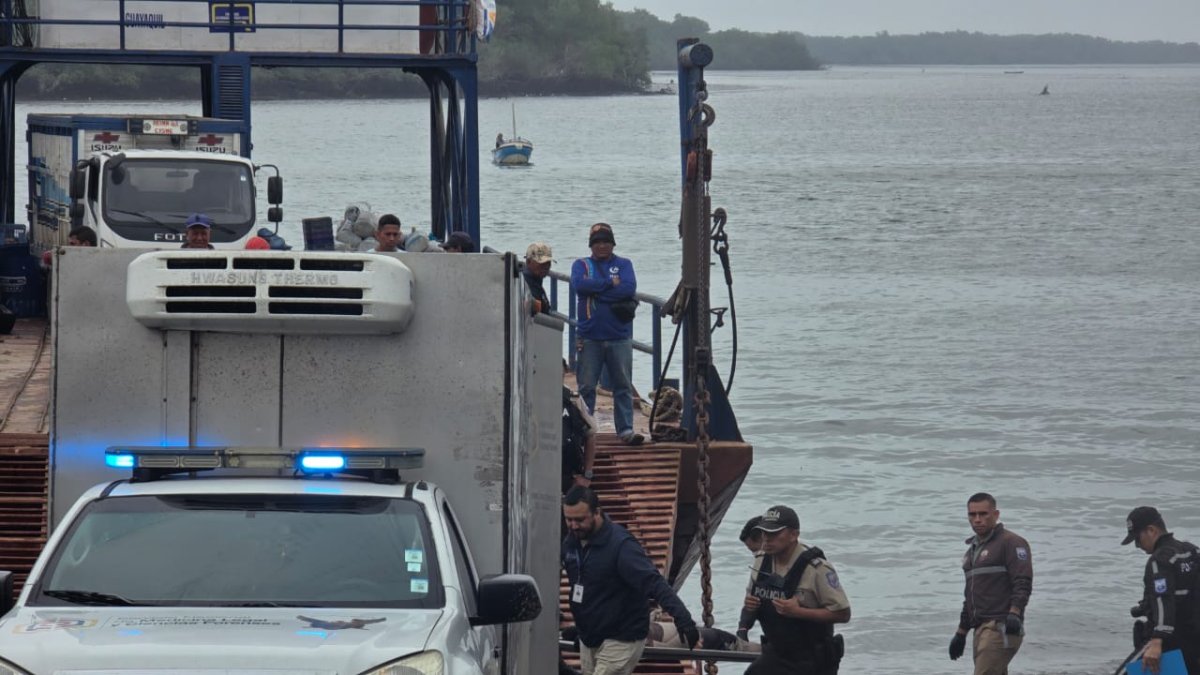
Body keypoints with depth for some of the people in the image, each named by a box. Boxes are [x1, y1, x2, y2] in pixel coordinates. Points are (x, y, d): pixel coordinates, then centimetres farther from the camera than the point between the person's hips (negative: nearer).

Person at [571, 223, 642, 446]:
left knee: (623, 386, 0)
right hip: (590, 337, 0)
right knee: (586, 387, 2)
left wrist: (595, 290, -10)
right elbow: (579, 285, -12)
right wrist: (610, 283, -9)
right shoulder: (581, 265, 10)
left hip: (619, 337, 0)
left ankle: (626, 429, 1)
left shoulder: (623, 265, 10)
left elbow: (629, 288, -10)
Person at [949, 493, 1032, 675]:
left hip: (1001, 628, -9)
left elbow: (1023, 583, -16)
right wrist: (961, 632, 28)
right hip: (981, 629, 9)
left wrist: (1014, 614, -30)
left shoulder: (1011, 542, -5)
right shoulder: (974, 549, 24)